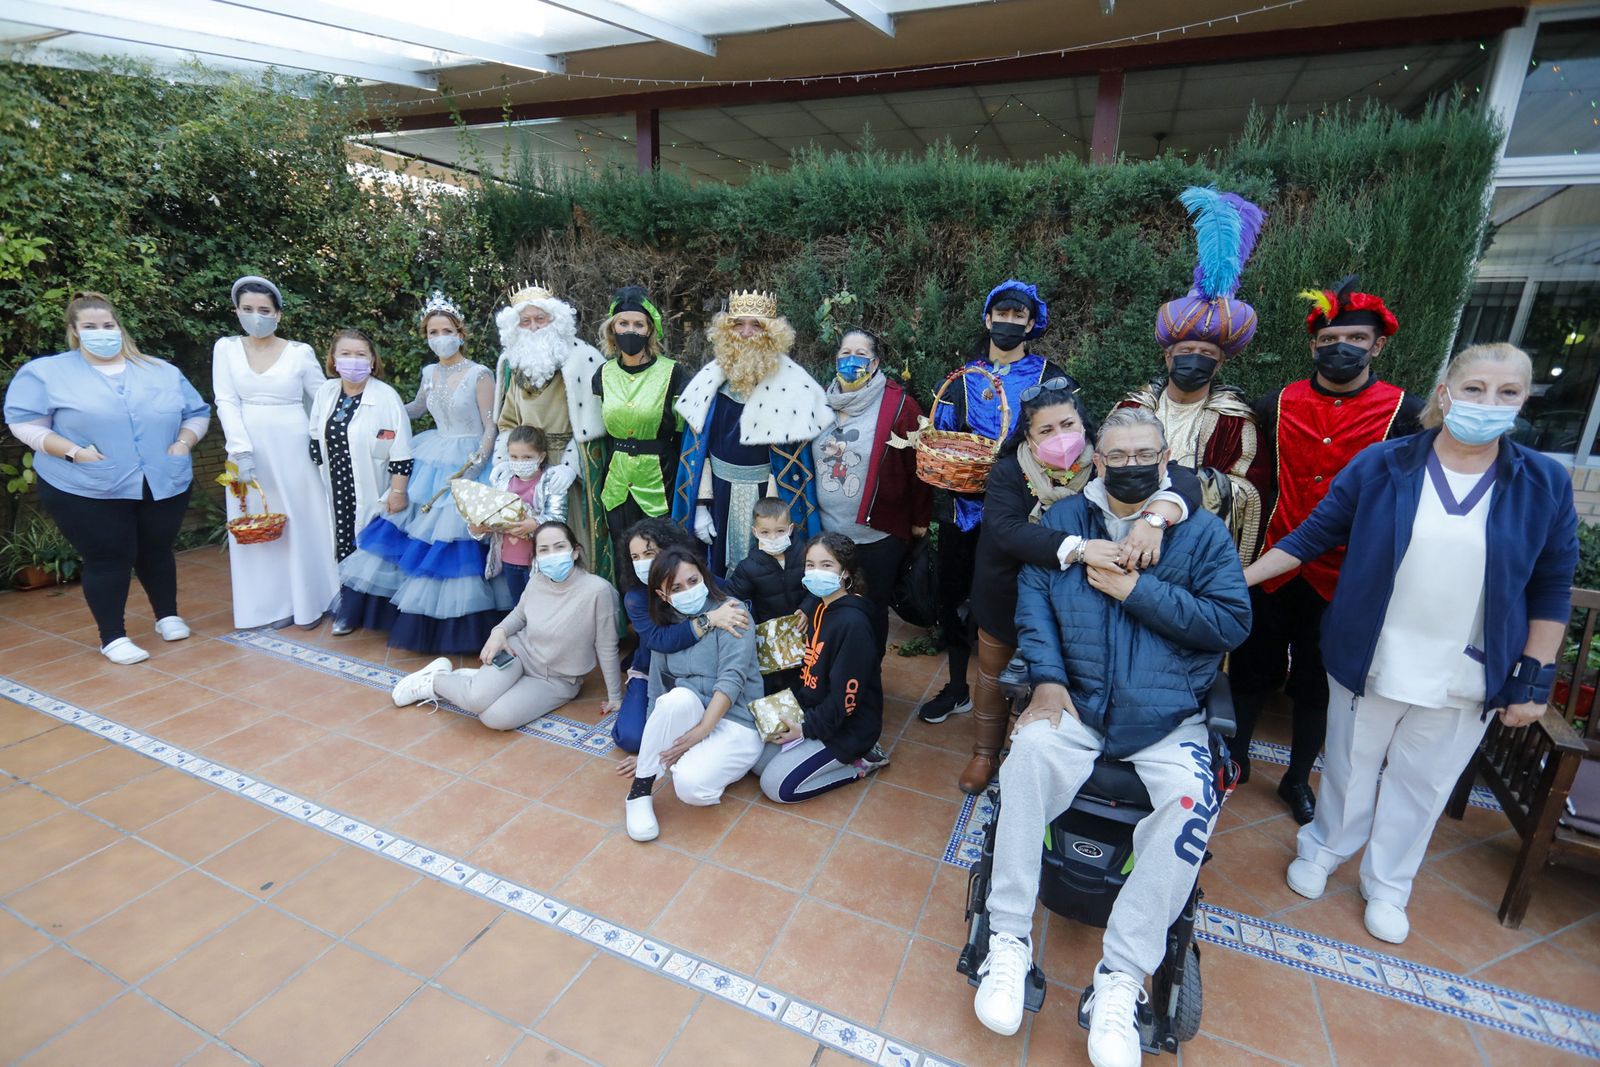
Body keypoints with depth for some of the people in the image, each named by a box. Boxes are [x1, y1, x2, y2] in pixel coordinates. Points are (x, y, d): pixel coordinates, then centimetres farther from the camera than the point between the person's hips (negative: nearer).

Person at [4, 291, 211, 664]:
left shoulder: (163, 371, 9)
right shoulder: (46, 371, 2)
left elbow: (197, 412, 12)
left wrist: (183, 443, -6)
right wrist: (73, 451, -16)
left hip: (165, 485, 3)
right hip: (87, 491, -2)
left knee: (157, 552, 14)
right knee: (108, 560, 0)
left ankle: (167, 615, 31)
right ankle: (113, 637, 10)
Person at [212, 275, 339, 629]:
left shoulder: (300, 352, -1)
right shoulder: (226, 348, 4)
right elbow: (227, 403, -2)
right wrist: (242, 452, -13)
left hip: (292, 448, -2)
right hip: (249, 449, 2)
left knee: (301, 521, 4)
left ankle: (308, 602, 17)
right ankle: (273, 605, 17)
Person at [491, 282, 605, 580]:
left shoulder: (581, 359, -7)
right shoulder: (512, 362, 12)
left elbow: (590, 422, -12)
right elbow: (507, 421, 17)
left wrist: (570, 465, -20)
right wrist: (502, 463, 4)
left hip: (568, 467, -5)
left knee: (571, 541, -4)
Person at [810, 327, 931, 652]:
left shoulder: (899, 405, -10)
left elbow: (918, 464, -7)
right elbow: (806, 459, 15)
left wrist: (920, 518, -4)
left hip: (879, 535, -4)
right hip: (827, 532, 5)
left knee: (873, 610, 9)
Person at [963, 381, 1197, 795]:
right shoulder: (1009, 473, -20)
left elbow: (1183, 480, -29)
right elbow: (1007, 531, -37)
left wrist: (1155, 516, -51)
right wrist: (1080, 549, -49)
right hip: (1007, 600, 0)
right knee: (995, 678, 19)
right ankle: (985, 754, 44)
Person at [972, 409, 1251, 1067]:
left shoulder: (1202, 531, 5)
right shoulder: (1064, 519, 9)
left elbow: (1232, 623, -4)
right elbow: (1033, 601, 1)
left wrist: (1136, 590, -11)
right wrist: (1047, 681, -13)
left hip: (1168, 717, 0)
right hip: (1075, 701, 1)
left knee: (1191, 800, -29)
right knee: (1031, 751, -30)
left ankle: (1120, 980, -14)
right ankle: (1008, 943, -16)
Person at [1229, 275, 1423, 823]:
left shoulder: (1406, 413, -4)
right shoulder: (1274, 406, 1)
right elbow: (1257, 482, 5)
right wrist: (1254, 551, -1)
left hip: (1343, 577, -1)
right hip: (1272, 567, 1)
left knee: (1317, 683, 15)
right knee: (1253, 670, 13)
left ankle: (1298, 778, 34)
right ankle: (1235, 756, 34)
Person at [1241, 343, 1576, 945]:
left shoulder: (1544, 484, -3)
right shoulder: (1381, 464, -8)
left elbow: (1551, 589, 1)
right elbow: (1313, 535, -3)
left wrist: (1535, 680, -1)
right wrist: (1241, 578, -9)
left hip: (1467, 680, 2)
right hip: (1370, 663, -1)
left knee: (1421, 786, 16)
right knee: (1349, 768, 16)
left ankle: (1387, 887, 36)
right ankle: (1322, 851, 38)